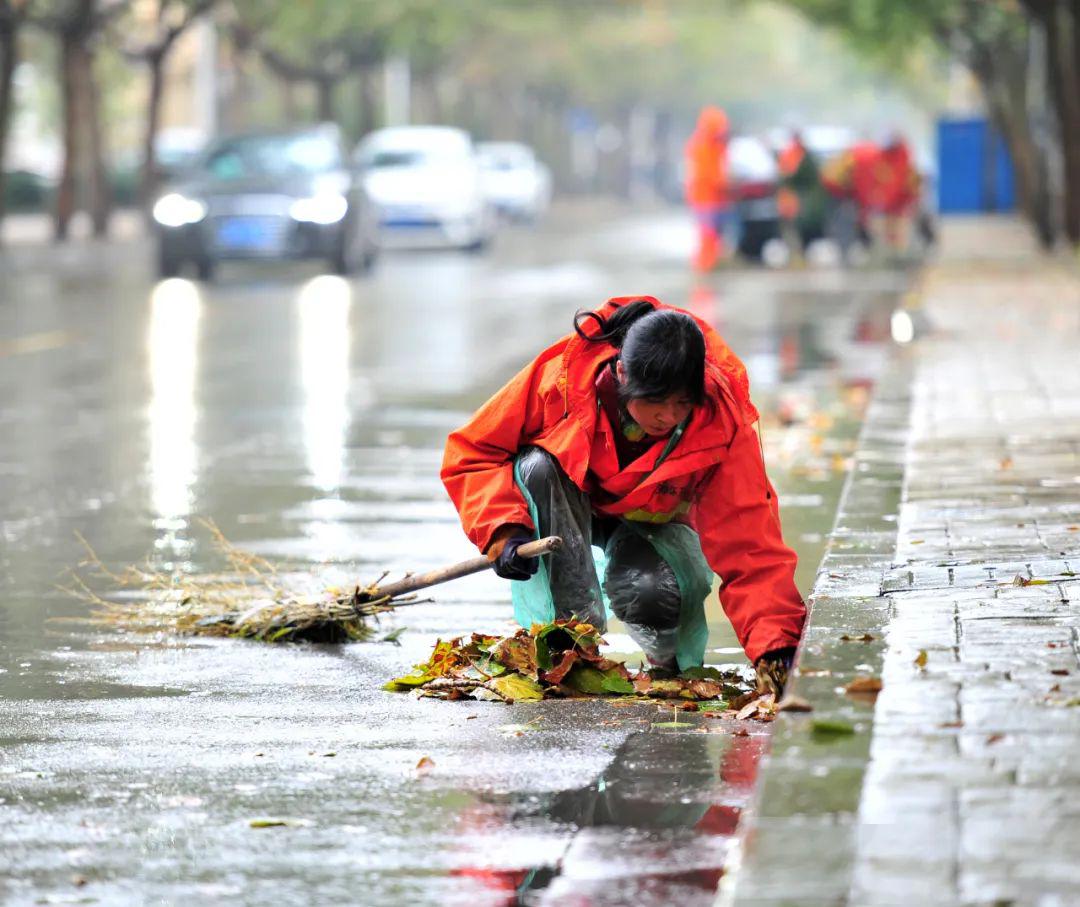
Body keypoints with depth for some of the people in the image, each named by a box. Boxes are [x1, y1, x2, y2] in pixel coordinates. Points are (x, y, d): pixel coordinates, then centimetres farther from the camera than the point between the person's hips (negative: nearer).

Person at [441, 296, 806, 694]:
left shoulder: (720, 424, -30)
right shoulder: (562, 376, -32)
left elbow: (749, 541, -34)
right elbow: (471, 452, -20)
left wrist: (775, 646, -47)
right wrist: (504, 532, -36)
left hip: (651, 523, -1)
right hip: (565, 509, 1)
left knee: (652, 593, -35)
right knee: (537, 468, -34)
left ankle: (672, 660, 3)